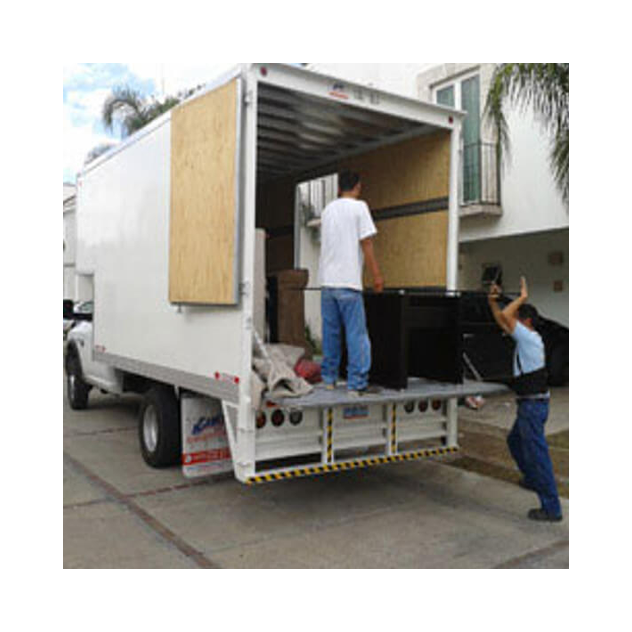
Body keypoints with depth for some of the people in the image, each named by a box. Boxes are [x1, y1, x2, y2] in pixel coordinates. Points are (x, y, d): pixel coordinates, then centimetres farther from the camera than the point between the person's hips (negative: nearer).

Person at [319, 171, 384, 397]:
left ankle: (328, 378, 18)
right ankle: (357, 384, -3)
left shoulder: (327, 209, 16)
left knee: (330, 332, 12)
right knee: (356, 334, -3)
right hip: (348, 282, -6)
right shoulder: (359, 207, -3)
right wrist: (376, 275, -3)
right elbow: (366, 244, -7)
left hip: (327, 281, 6)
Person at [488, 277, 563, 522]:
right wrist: (492, 301, 9)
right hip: (529, 404, 10)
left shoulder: (531, 338, -17)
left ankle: (551, 508, -2)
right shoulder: (525, 339, 11)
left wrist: (522, 297, -13)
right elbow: (502, 320, 19)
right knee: (515, 441, 28)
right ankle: (532, 479, 45)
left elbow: (506, 317, -25)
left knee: (537, 454, -7)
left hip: (533, 405, -10)